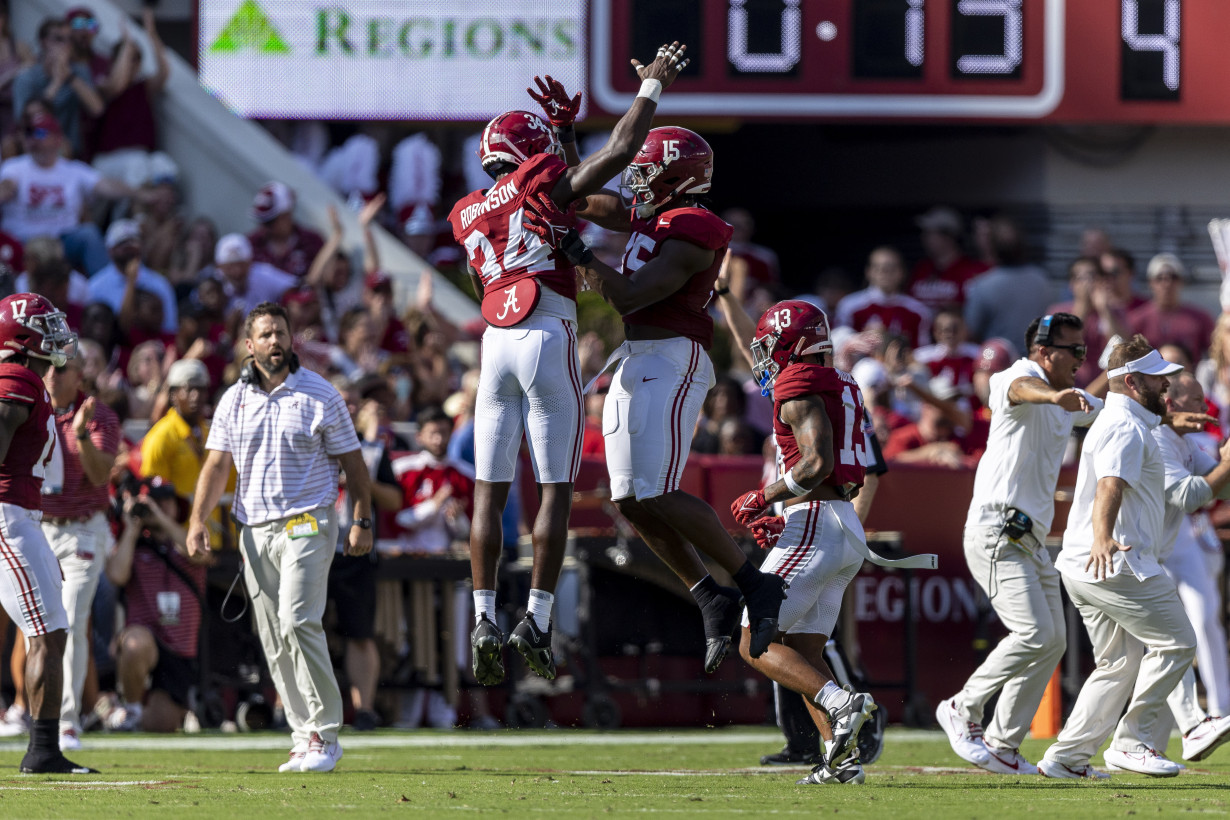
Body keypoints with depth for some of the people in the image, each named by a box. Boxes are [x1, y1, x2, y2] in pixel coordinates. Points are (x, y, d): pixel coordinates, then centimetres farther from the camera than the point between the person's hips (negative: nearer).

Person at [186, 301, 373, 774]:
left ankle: (324, 734, -16)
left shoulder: (319, 395, 1)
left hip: (307, 525, -5)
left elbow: (352, 461, 3)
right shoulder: (234, 401, 11)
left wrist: (363, 522, -4)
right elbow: (217, 465, 8)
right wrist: (198, 519, -5)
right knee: (274, 640, 3)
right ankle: (305, 738, 8)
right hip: (255, 530, 5)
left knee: (298, 622, -19)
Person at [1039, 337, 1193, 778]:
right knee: (1176, 642, -7)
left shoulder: (1120, 423, 21)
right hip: (1117, 565, -11)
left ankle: (1066, 756, 11)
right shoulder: (1126, 428, -13)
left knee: (1120, 664, 14)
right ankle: (1133, 741, -7)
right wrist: (1102, 539, -47)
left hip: (1085, 569, 11)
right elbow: (1110, 486, -31)